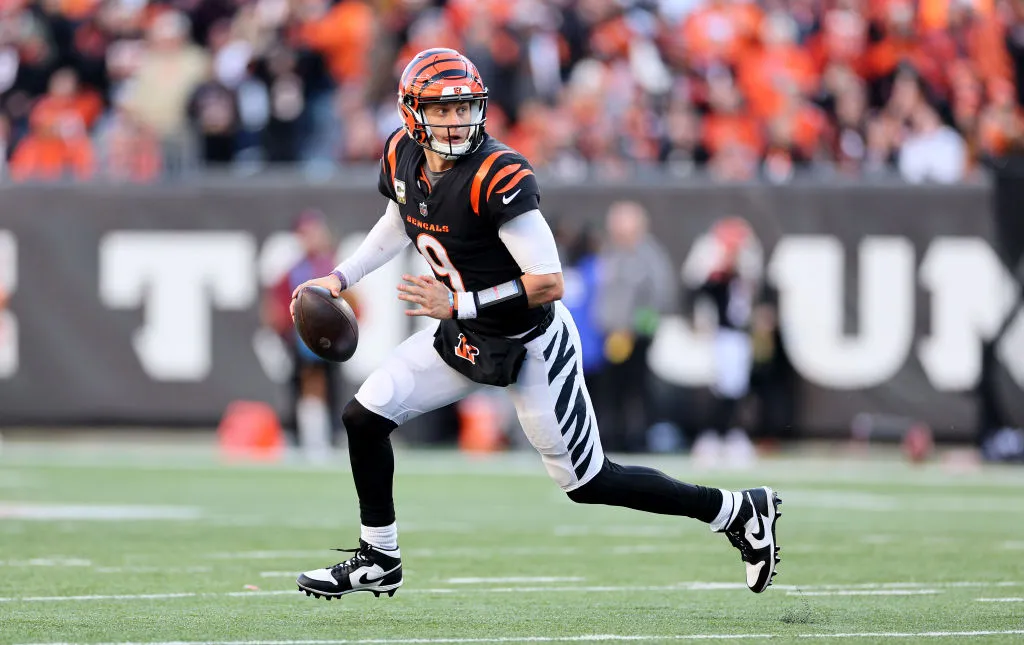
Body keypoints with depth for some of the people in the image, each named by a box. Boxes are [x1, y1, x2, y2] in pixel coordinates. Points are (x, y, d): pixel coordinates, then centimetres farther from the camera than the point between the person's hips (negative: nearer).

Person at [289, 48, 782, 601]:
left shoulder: (499, 177, -29)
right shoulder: (403, 157, -5)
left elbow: (548, 283, -30)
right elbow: (398, 224, 19)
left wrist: (458, 305, -29)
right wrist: (340, 279, 11)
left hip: (531, 343, -7)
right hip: (464, 336, 7)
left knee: (588, 483, 1)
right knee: (364, 418, 1)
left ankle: (739, 512, 15)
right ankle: (378, 561, 20)